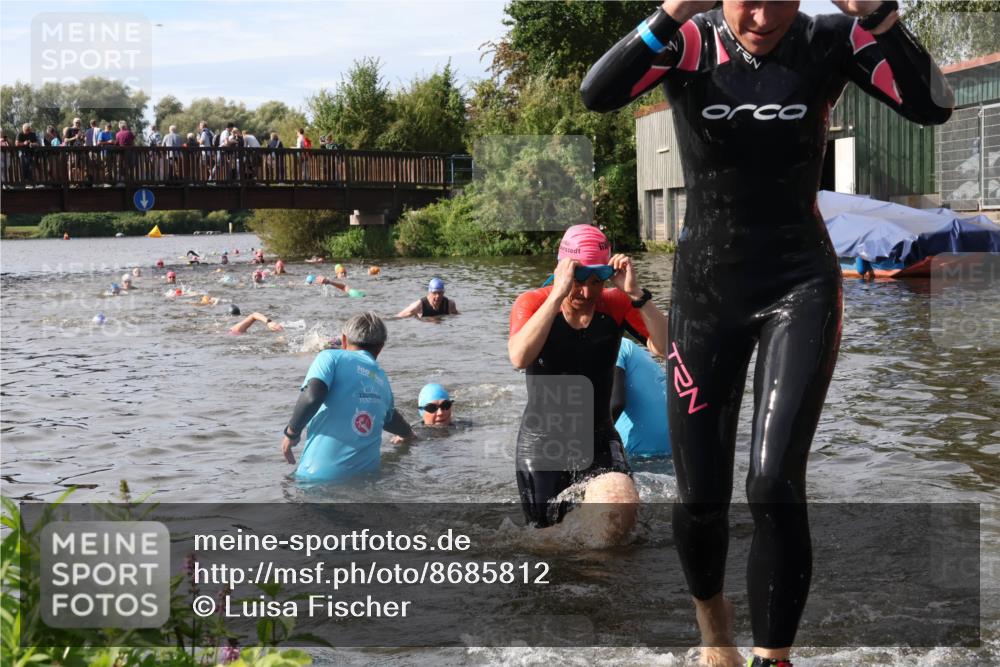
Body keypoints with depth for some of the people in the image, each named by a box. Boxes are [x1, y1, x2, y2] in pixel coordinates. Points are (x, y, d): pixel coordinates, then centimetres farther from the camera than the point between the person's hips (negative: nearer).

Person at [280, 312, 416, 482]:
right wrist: (409, 434, 62)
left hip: (322, 474, -5)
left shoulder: (331, 357, 2)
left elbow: (312, 397, -16)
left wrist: (291, 432, 0)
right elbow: (389, 417, 40)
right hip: (367, 473, 5)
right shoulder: (382, 380, 19)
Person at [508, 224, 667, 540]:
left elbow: (667, 346, -19)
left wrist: (635, 293, -29)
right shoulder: (532, 303, -11)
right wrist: (559, 294, -36)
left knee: (621, 518, -23)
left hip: (598, 440, 1)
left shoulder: (616, 304, -5)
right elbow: (520, 357, -33)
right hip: (542, 442, -1)